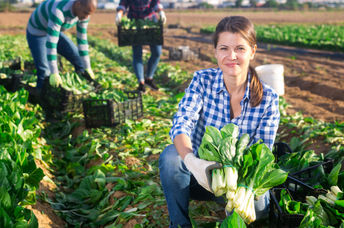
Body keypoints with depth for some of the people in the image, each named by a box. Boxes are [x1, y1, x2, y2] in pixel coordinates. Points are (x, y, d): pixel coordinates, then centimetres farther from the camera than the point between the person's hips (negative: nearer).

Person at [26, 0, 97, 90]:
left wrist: (87, 67, -10)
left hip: (53, 32, 7)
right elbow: (51, 43, -45)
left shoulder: (84, 11, -18)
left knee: (79, 58, 3)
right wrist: (54, 73, -47)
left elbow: (82, 39, -10)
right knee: (44, 73, -18)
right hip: (36, 33, -7)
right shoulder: (58, 12, -43)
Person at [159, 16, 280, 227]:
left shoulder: (268, 98, -11)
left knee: (257, 206, -33)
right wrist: (192, 161, -46)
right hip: (199, 175, 1)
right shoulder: (203, 80, -10)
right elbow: (181, 124, -24)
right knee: (171, 155, -29)